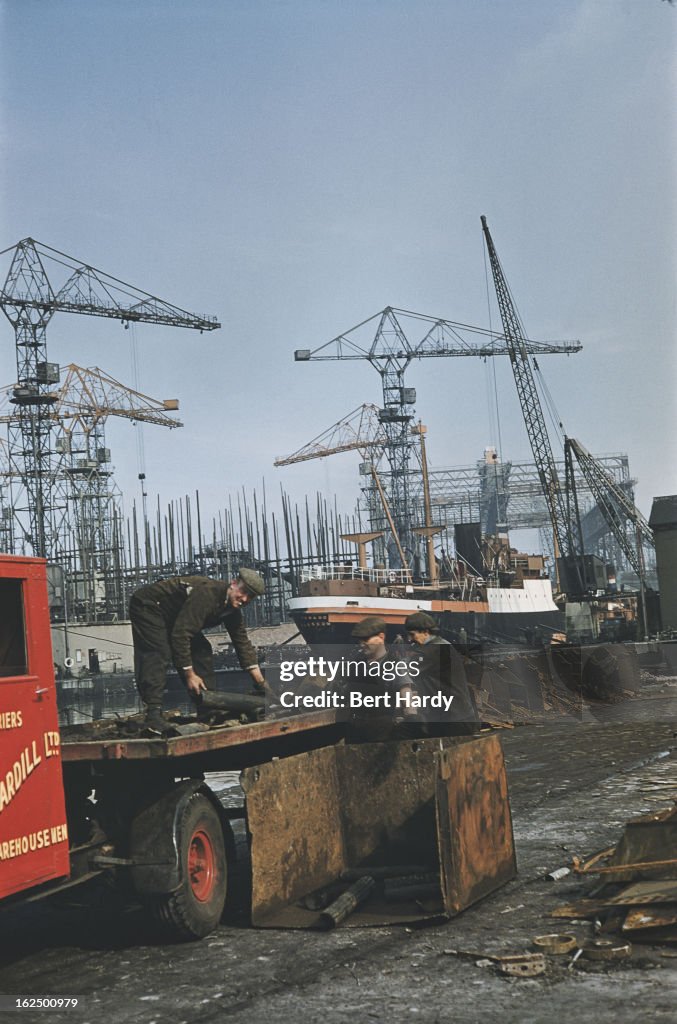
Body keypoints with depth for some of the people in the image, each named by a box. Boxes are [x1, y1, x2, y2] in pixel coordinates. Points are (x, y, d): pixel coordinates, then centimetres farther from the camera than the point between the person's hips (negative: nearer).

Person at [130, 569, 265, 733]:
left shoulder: (233, 611, -5)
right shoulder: (207, 594, -34)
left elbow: (243, 644, 2)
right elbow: (180, 634, -36)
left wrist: (261, 683, 0)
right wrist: (189, 675, -31)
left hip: (172, 615, 10)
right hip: (148, 605, -10)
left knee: (201, 651, 1)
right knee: (158, 655, -27)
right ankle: (153, 714, -34)